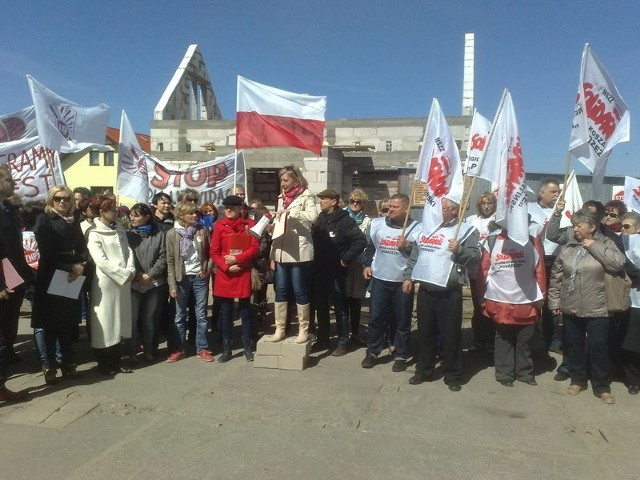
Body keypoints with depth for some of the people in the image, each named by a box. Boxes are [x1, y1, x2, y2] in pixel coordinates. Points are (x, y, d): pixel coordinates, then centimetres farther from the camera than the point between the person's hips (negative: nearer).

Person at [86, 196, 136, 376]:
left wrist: (130, 271, -10)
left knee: (118, 321, 12)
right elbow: (101, 261, -15)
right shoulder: (93, 233, -7)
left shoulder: (119, 228, 11)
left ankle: (116, 360, 23)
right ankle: (104, 363, 14)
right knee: (104, 322, 2)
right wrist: (123, 274, -14)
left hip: (124, 281, 6)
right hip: (105, 283, -6)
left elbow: (128, 251, 5)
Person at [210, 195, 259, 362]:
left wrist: (236, 259, -16)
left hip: (244, 273, 0)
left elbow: (254, 248, -5)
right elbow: (214, 253, -1)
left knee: (245, 311, 8)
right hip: (224, 275, 0)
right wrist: (227, 267, -14)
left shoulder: (249, 224, 2)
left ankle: (247, 348, 19)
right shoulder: (219, 226, 2)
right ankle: (226, 349, 17)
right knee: (226, 313, 7)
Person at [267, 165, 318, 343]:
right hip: (282, 252, 6)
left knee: (299, 290, 0)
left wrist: (290, 211, -23)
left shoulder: (306, 196, -3)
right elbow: (277, 226, 17)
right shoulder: (282, 198, 17)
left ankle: (303, 329, 12)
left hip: (299, 251, -6)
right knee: (280, 290, 8)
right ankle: (279, 329, 17)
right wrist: (273, 253, 13)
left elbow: (312, 216, -21)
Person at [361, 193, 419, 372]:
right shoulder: (377, 223, 5)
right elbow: (369, 246, 17)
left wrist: (408, 247, -20)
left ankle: (401, 356, 19)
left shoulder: (416, 228, -6)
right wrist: (367, 265, 10)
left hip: (403, 281, -2)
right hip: (379, 279, 3)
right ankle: (372, 352, 22)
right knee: (376, 317, 8)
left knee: (402, 320, 6)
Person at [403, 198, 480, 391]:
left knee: (451, 335, 3)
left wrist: (459, 250, -25)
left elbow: (475, 257, -9)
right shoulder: (425, 228, 14)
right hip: (425, 290, 5)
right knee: (425, 333, 14)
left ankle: (453, 376, 17)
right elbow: (415, 255, 18)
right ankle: (424, 371, 27)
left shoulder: (466, 230, -3)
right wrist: (408, 276, 12)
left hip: (449, 292, -5)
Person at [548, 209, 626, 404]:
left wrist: (594, 246, -17)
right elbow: (556, 276, 7)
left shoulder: (606, 244, -3)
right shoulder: (567, 248, 5)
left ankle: (602, 387, 18)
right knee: (574, 346, 14)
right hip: (571, 309, 4)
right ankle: (577, 380, 30)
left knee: (597, 348, 3)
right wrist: (554, 301, 4)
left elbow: (618, 264, -22)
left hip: (597, 310, -3)